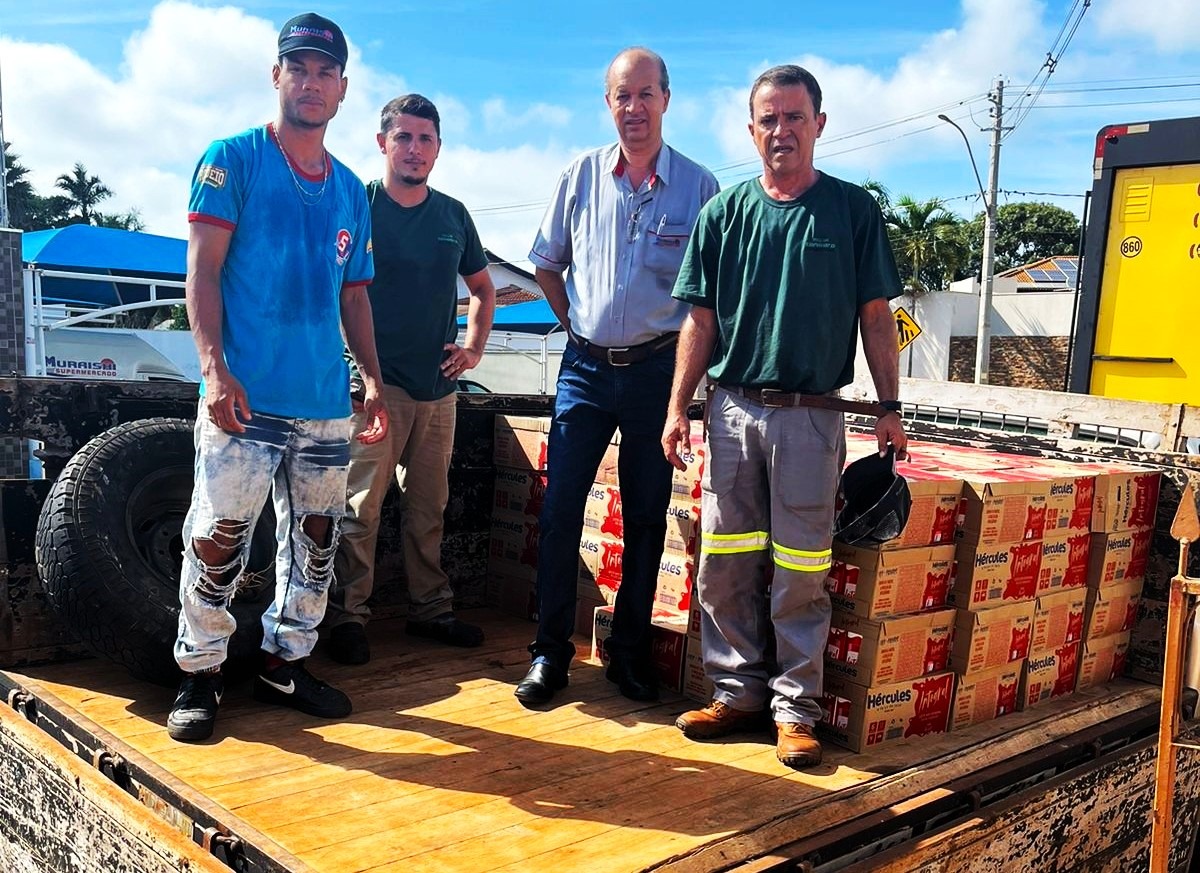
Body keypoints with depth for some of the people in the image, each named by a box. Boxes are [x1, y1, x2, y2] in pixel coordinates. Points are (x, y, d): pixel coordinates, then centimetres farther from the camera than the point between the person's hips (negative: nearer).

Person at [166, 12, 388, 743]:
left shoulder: (351, 189, 14)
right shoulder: (233, 160, 0)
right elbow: (202, 272, -5)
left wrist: (374, 380, 9)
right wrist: (215, 368, -16)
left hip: (326, 402, 5)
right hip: (245, 396, -5)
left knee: (316, 538, 11)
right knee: (219, 538, -5)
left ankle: (287, 662, 26)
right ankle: (200, 673, 12)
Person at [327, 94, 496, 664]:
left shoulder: (453, 215, 11)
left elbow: (482, 289, 23)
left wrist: (474, 346, 10)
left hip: (439, 386, 5)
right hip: (376, 382, -4)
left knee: (429, 507, 12)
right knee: (361, 506, -6)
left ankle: (430, 610, 22)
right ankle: (347, 617, 3)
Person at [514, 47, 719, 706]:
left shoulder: (698, 186, -2)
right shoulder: (581, 176, 3)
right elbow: (547, 265, 14)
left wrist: (686, 354, 1)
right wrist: (579, 329, 10)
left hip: (657, 370, -1)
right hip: (586, 367, 1)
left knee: (646, 517, 7)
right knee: (560, 509, -1)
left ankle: (630, 651, 21)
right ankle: (550, 651, 11)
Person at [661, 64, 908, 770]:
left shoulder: (853, 210, 3)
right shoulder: (724, 213, 8)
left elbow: (876, 316, 5)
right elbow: (701, 320, 9)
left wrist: (890, 408, 0)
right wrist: (678, 408, 3)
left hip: (811, 415, -2)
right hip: (733, 412, 3)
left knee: (800, 574, 1)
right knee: (724, 567, 6)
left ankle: (795, 709, 13)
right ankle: (739, 693, 20)